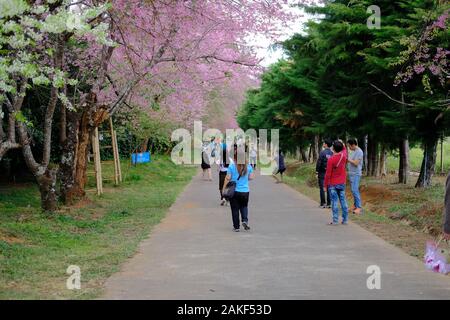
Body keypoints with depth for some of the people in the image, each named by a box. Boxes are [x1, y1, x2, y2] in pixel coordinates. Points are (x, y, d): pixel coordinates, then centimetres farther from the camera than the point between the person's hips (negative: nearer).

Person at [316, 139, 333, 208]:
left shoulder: (322, 152, -12)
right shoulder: (332, 153, 3)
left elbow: (319, 163, -13)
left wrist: (317, 172, -6)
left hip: (322, 173, -5)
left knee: (322, 188, 1)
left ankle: (323, 203, -1)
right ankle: (329, 203, 9)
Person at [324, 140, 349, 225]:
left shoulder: (331, 160, -18)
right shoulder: (343, 156, -4)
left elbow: (328, 174, -14)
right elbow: (343, 150, 25)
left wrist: (325, 185, -7)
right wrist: (342, 144, 38)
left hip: (332, 184, -5)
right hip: (342, 183, 5)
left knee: (334, 201, -2)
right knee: (343, 200, 9)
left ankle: (335, 220, -2)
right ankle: (345, 220, 11)